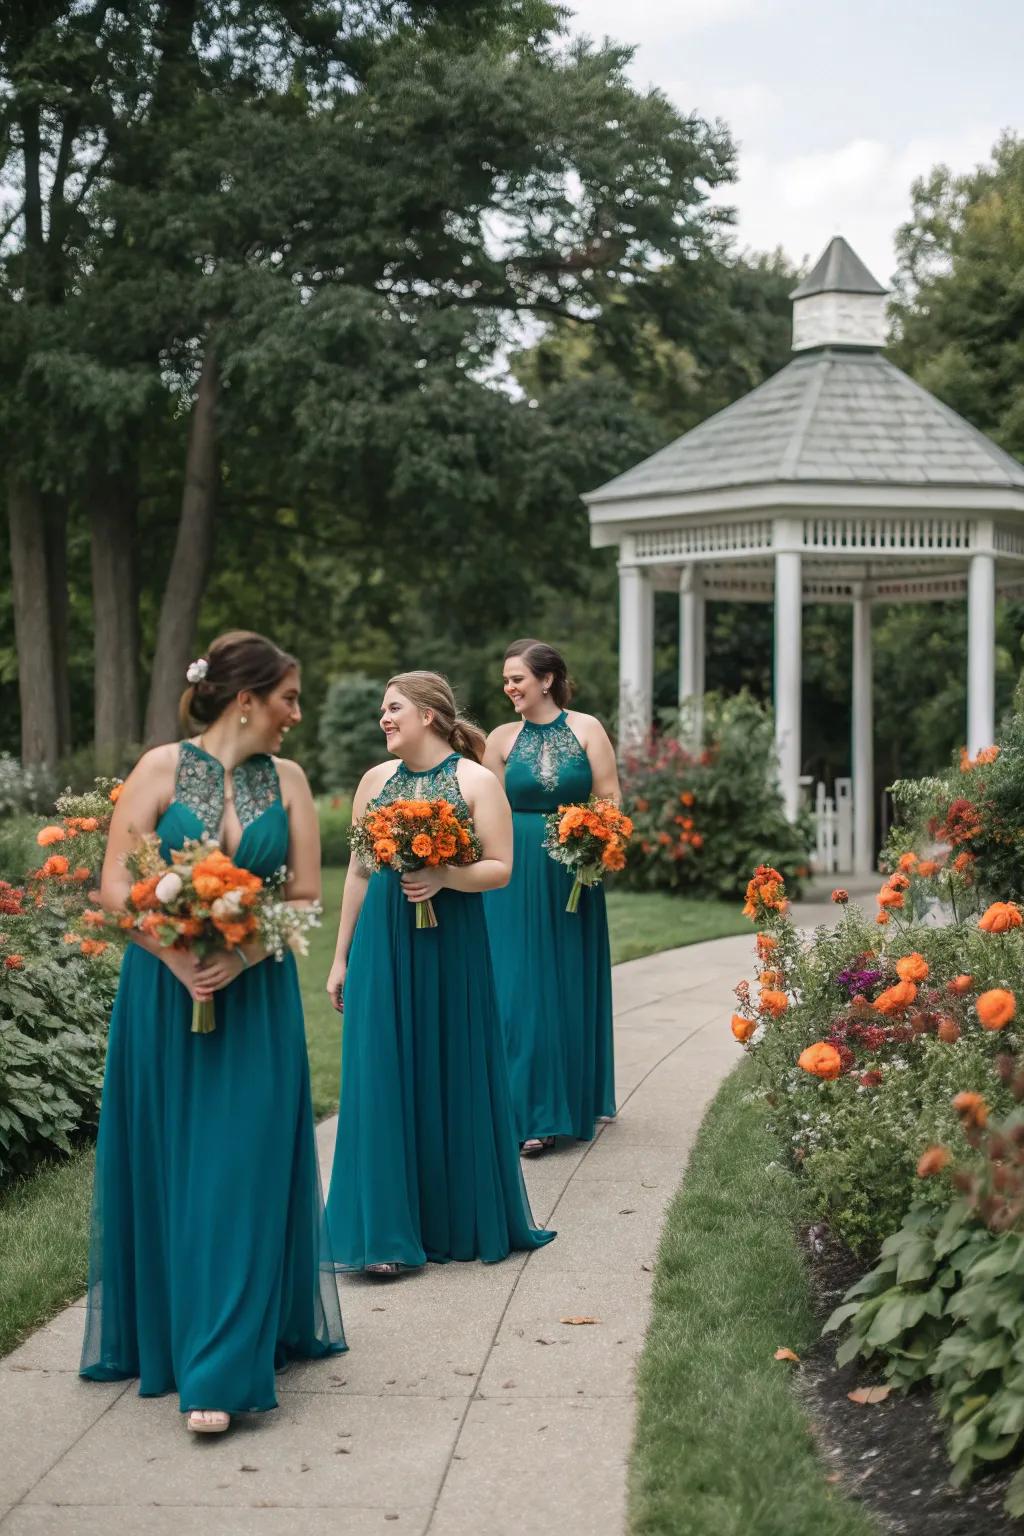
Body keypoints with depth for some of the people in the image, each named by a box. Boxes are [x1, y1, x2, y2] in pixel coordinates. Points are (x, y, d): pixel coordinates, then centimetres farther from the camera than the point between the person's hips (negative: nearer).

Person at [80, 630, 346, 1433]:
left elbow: (305, 896, 2)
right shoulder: (161, 769, -3)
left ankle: (223, 1371, -1)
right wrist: (180, 959, -17)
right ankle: (161, 1335, 26)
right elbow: (116, 886, -6)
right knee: (165, 1170, 8)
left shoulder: (287, 780, 4)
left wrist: (240, 958, -14)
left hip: (255, 999, 1)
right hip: (163, 996, -1)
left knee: (238, 1176, -3)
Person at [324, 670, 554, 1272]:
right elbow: (358, 872, 13)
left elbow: (500, 867, -5)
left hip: (450, 946, -3)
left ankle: (459, 1221, 19)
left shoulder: (476, 782, -2)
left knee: (451, 1074, 4)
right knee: (383, 1077, 0)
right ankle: (386, 1232, 6)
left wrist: (443, 878, -22)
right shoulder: (377, 780, 9)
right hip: (382, 945, 3)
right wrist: (342, 956, 12)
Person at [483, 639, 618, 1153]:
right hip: (518, 876, 0)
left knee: (570, 985, 7)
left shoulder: (586, 729, 2)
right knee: (521, 988, -2)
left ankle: (572, 1103, 18)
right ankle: (532, 1113, 3)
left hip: (573, 875, 0)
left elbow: (609, 798, 1)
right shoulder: (503, 738, 5)